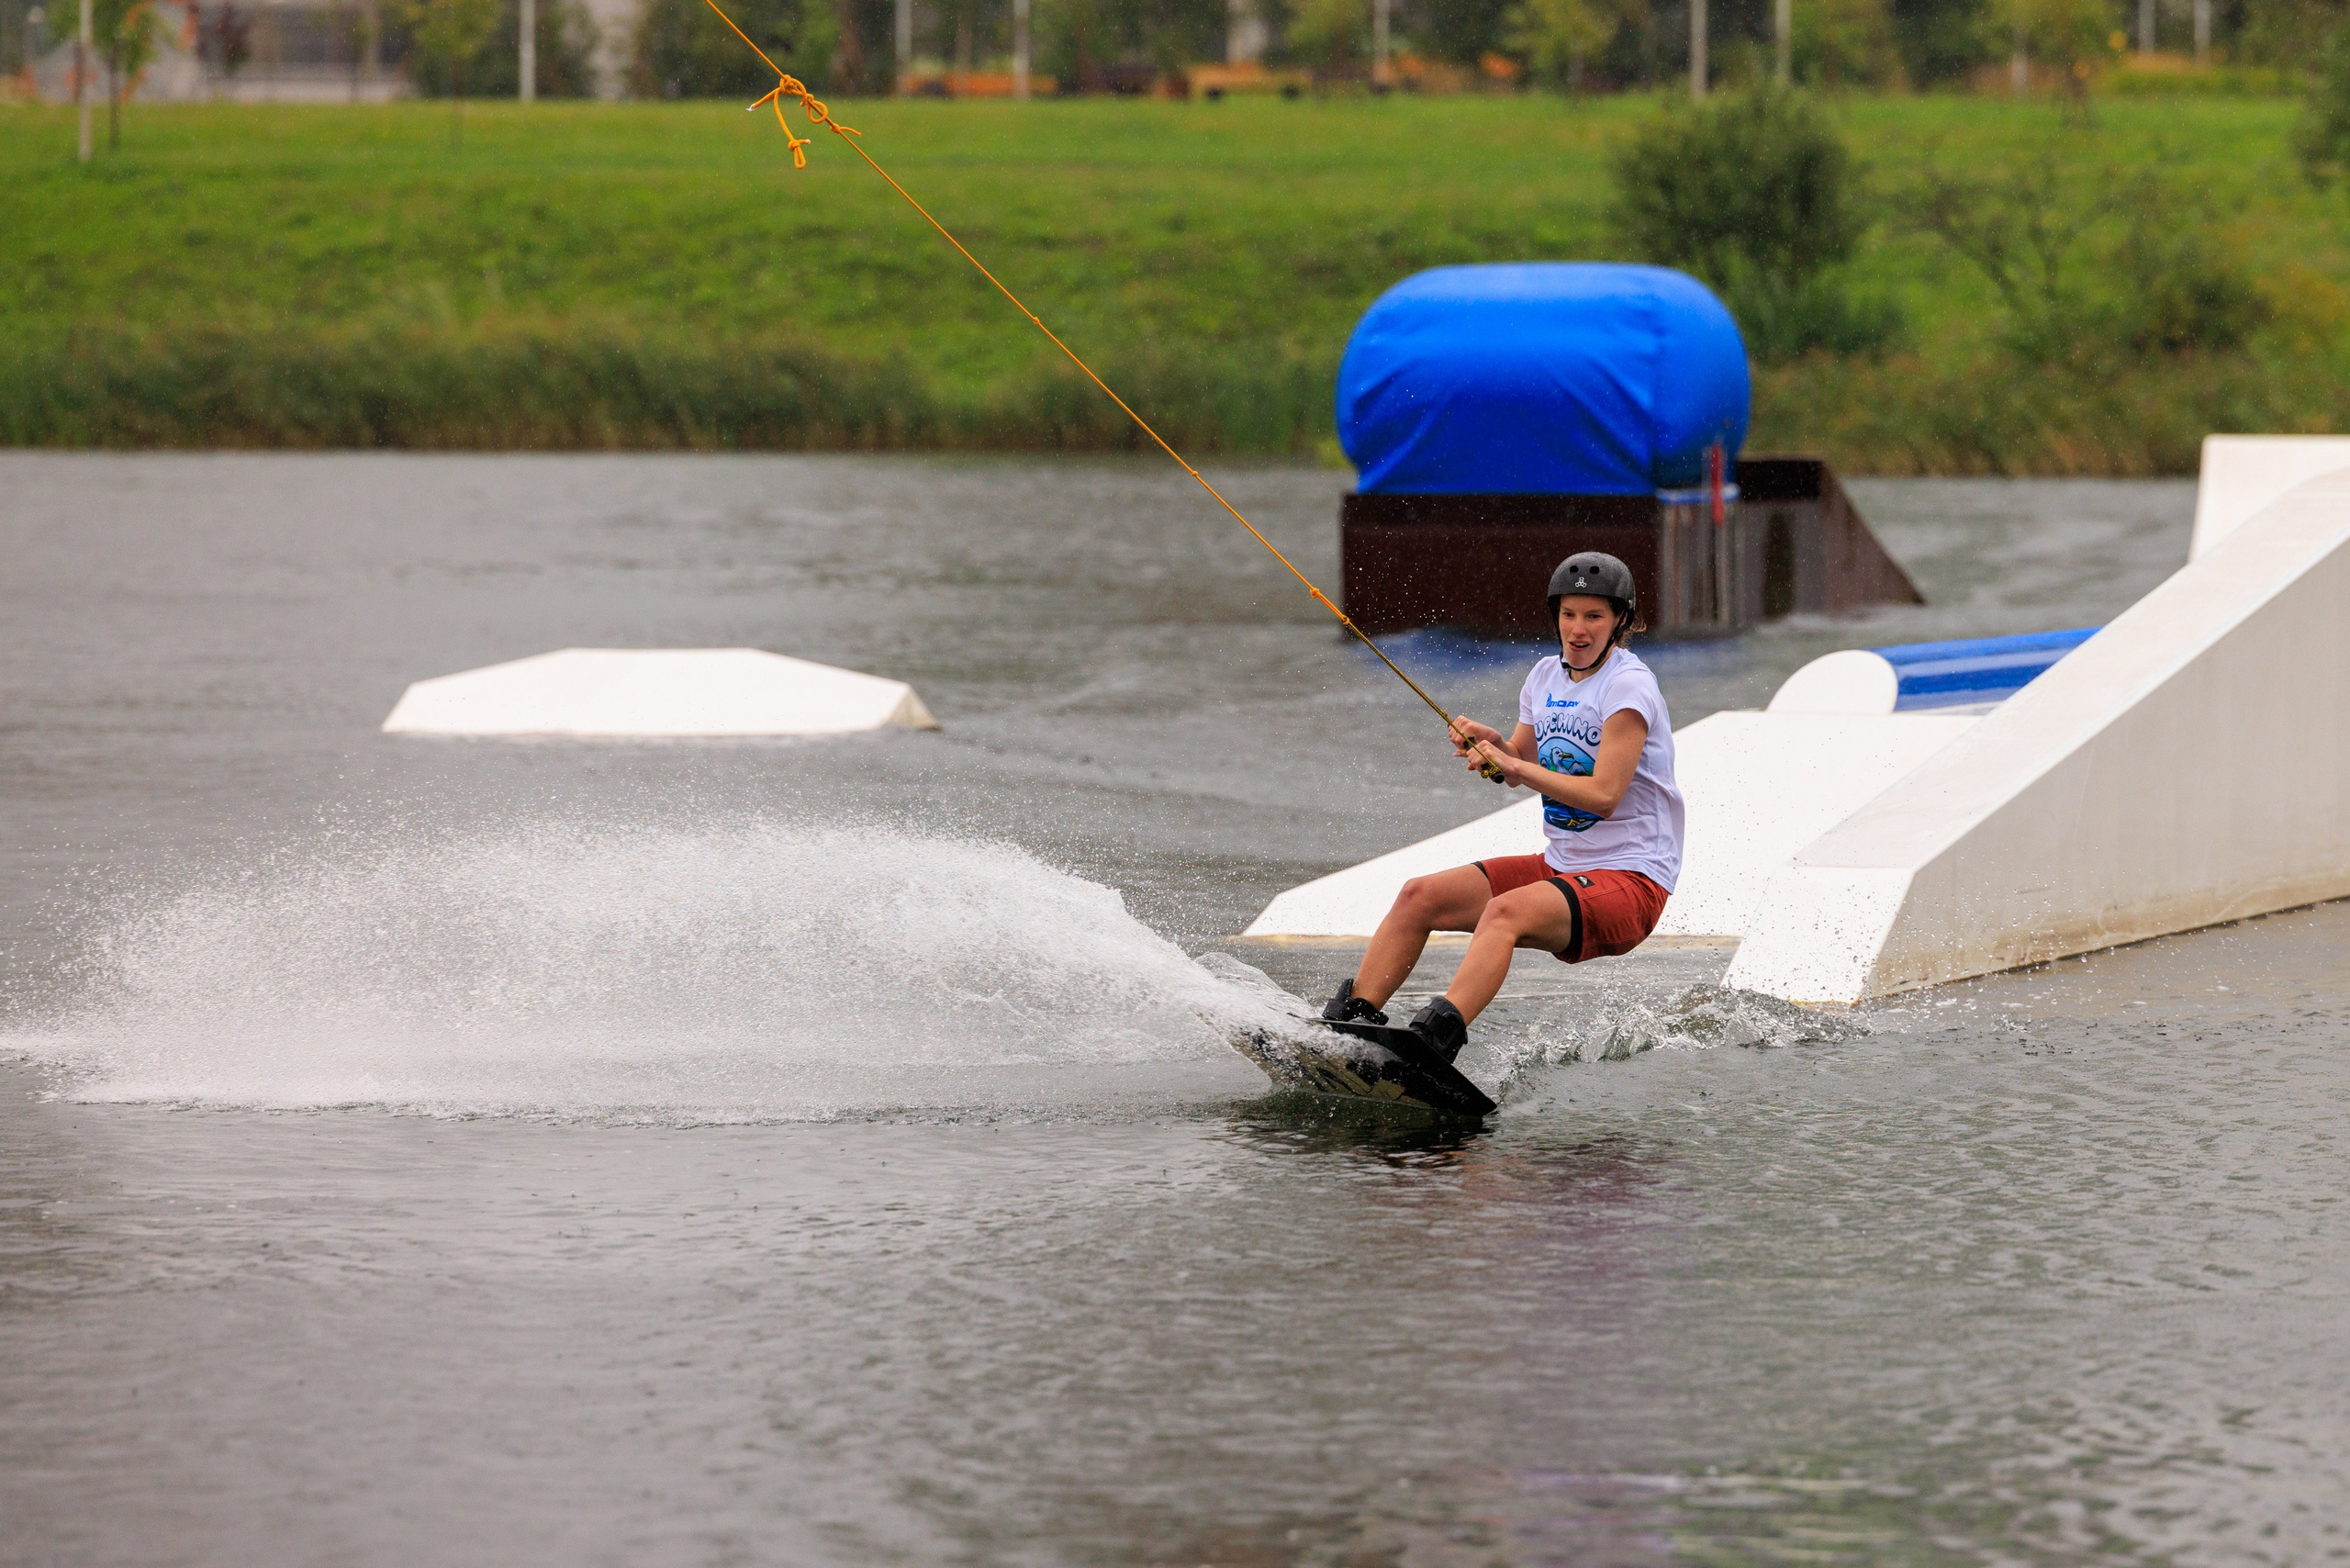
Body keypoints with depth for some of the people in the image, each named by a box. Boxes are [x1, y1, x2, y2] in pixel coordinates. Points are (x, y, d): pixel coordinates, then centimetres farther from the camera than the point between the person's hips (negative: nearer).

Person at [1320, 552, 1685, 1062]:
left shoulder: (1629, 685, -13)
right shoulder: (1548, 676, 11)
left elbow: (1604, 795, -21)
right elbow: (1518, 769, 23)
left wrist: (1512, 764, -17)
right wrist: (1490, 745, 0)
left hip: (1629, 879, -9)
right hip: (1560, 866, 9)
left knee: (1505, 911, -35)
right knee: (1420, 896, -2)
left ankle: (1433, 1041, -53)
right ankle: (1348, 1022, -1)